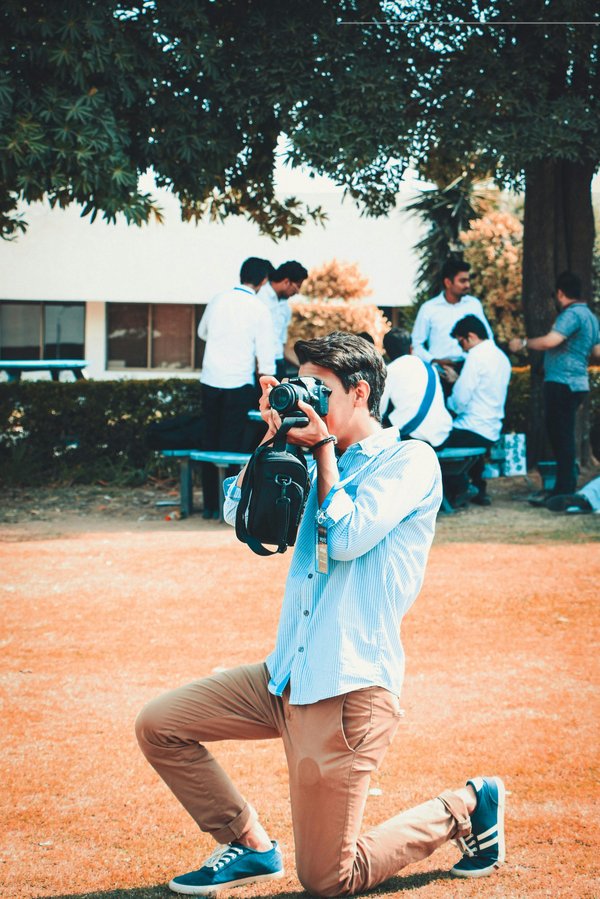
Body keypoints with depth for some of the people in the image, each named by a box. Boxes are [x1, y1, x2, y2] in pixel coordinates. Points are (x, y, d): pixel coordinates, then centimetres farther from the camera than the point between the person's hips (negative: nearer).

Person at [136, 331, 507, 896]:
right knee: (159, 725, 1)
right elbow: (240, 511, 9)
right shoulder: (321, 463, 16)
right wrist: (275, 436, 1)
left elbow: (348, 538, -18)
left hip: (351, 689, -8)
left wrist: (324, 447, -8)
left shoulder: (410, 460, -6)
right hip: (288, 676, 8)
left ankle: (464, 807, 18)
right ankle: (249, 846, 15)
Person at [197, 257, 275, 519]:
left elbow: (202, 332, 21)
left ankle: (210, 505, 14)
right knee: (235, 445, 2)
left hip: (211, 380, 4)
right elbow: (265, 353, -7)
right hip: (239, 384, -4)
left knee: (210, 441, 11)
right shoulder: (258, 310, -8)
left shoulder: (217, 300, 4)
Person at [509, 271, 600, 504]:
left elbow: (550, 341, -26)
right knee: (560, 435, 15)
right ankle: (565, 487, 19)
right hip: (577, 382, 10)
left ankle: (564, 491, -8)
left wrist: (523, 343, -12)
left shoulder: (572, 314, -15)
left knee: (561, 437, -8)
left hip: (563, 383, -10)